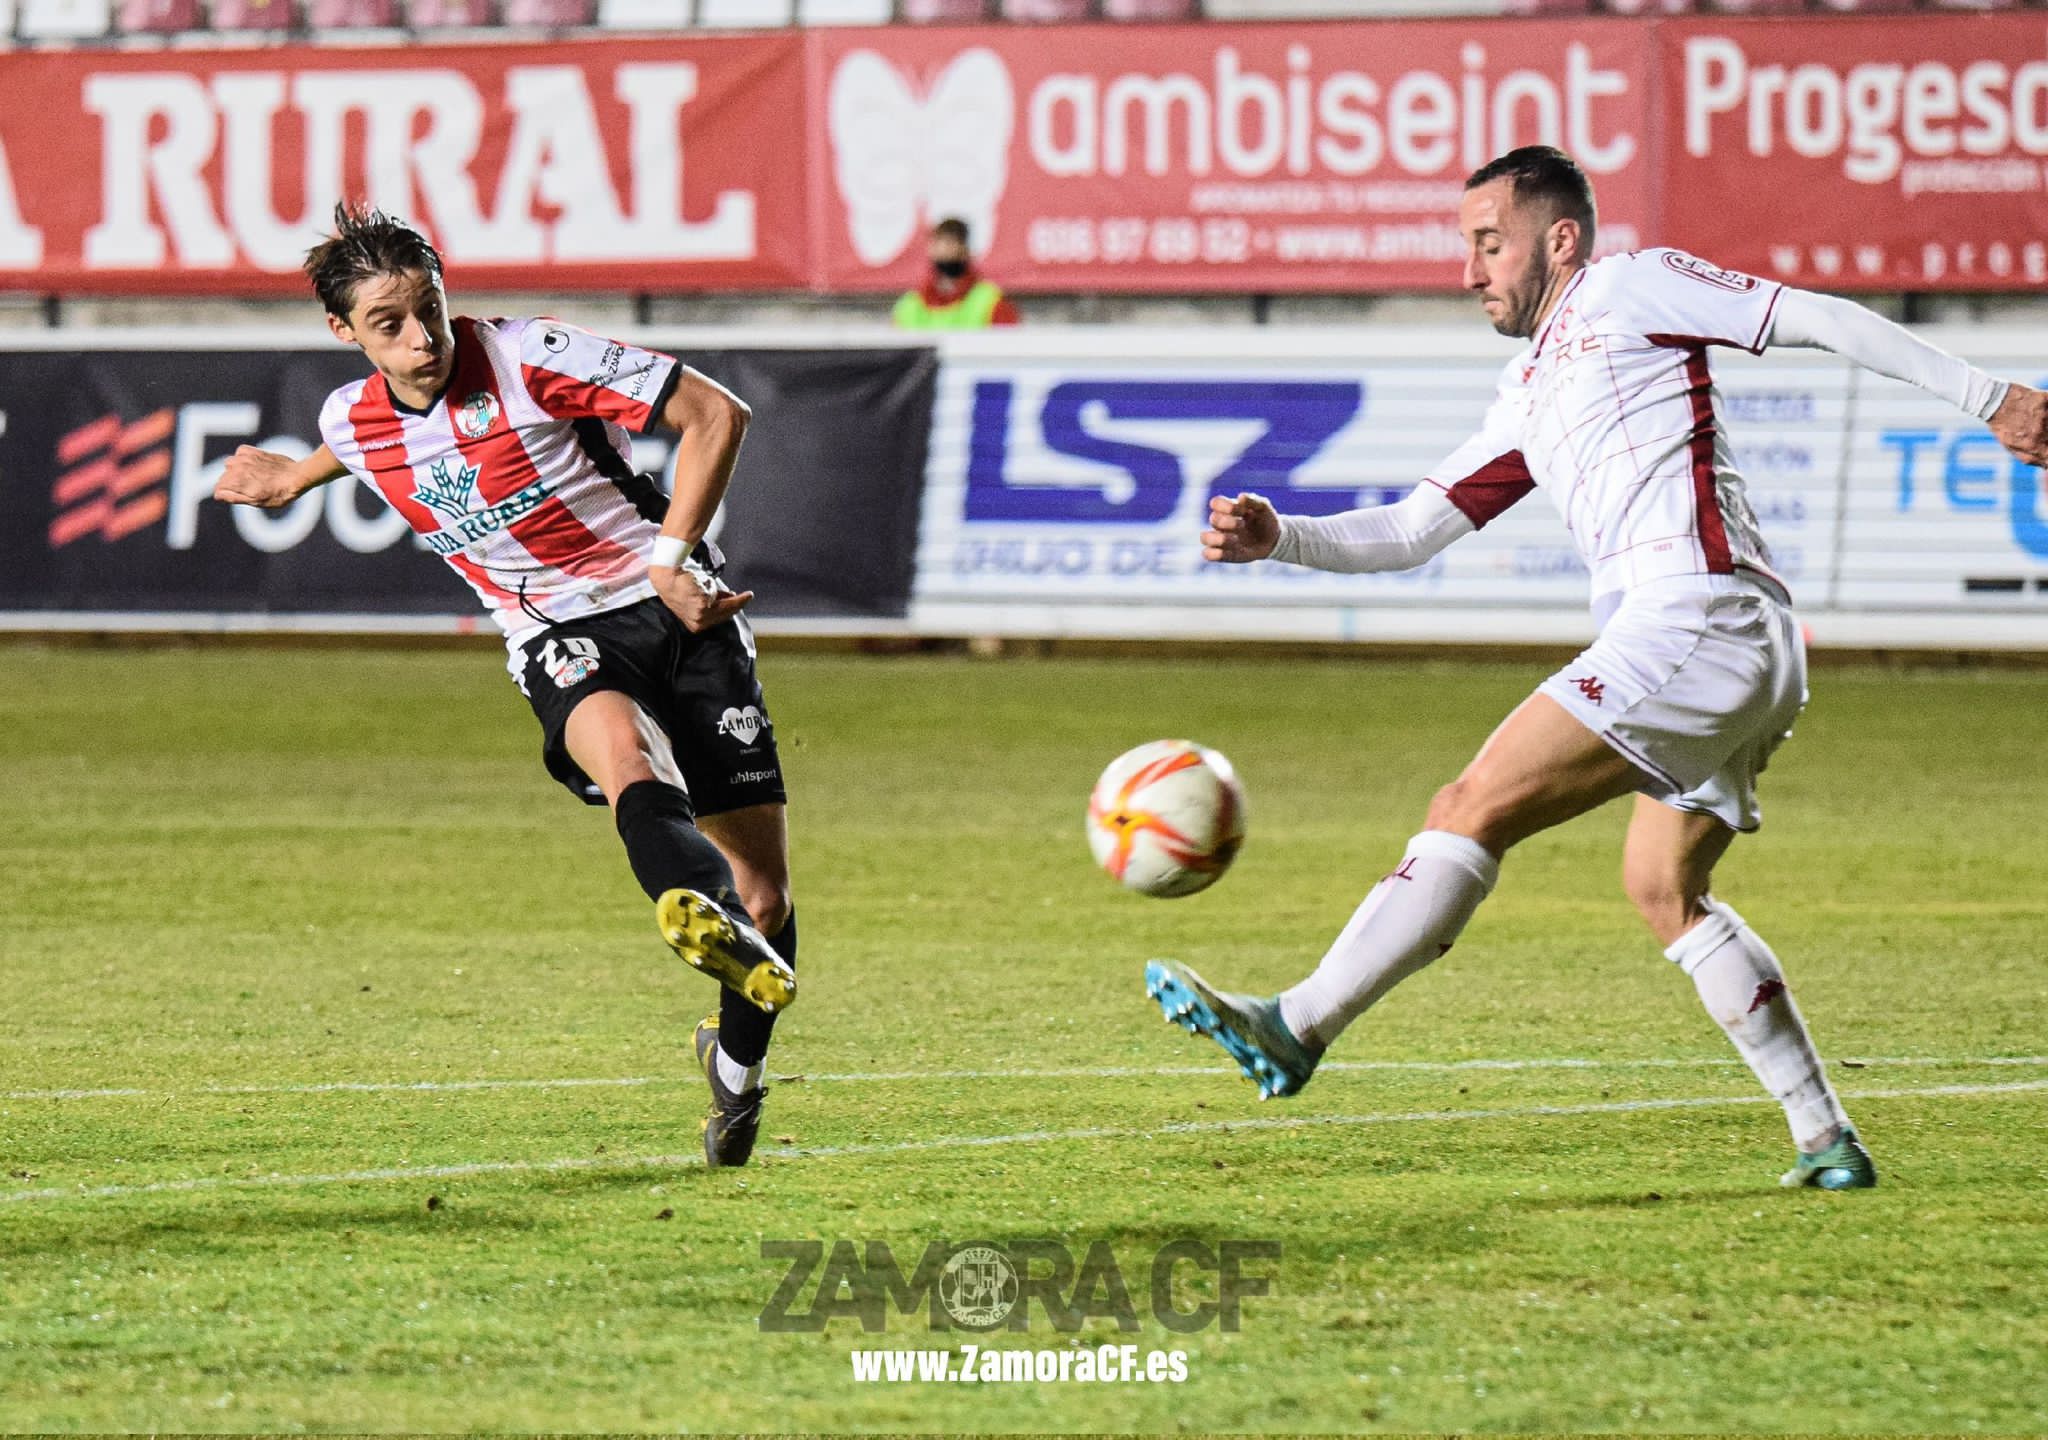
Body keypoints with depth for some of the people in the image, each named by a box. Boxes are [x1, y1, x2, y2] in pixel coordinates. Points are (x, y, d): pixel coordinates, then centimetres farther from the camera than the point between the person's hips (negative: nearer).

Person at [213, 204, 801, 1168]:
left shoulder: (532, 358, -13)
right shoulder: (355, 422, 2)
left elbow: (716, 414, -9)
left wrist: (673, 558, -13)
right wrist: (296, 476, 49)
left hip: (675, 612, -1)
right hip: (560, 641, 1)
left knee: (764, 895, -1)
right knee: (619, 748, -38)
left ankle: (736, 1070, 28)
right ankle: (713, 922, -70)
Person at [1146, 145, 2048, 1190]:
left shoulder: (1627, 290, 4)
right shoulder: (1526, 398, 28)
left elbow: (1821, 320, 2)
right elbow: (1409, 532, 26)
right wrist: (1277, 537, 9)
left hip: (1699, 618, -10)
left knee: (1476, 807, -14)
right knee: (1664, 889, 19)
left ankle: (1294, 1029, -20)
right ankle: (1827, 1140, 19)